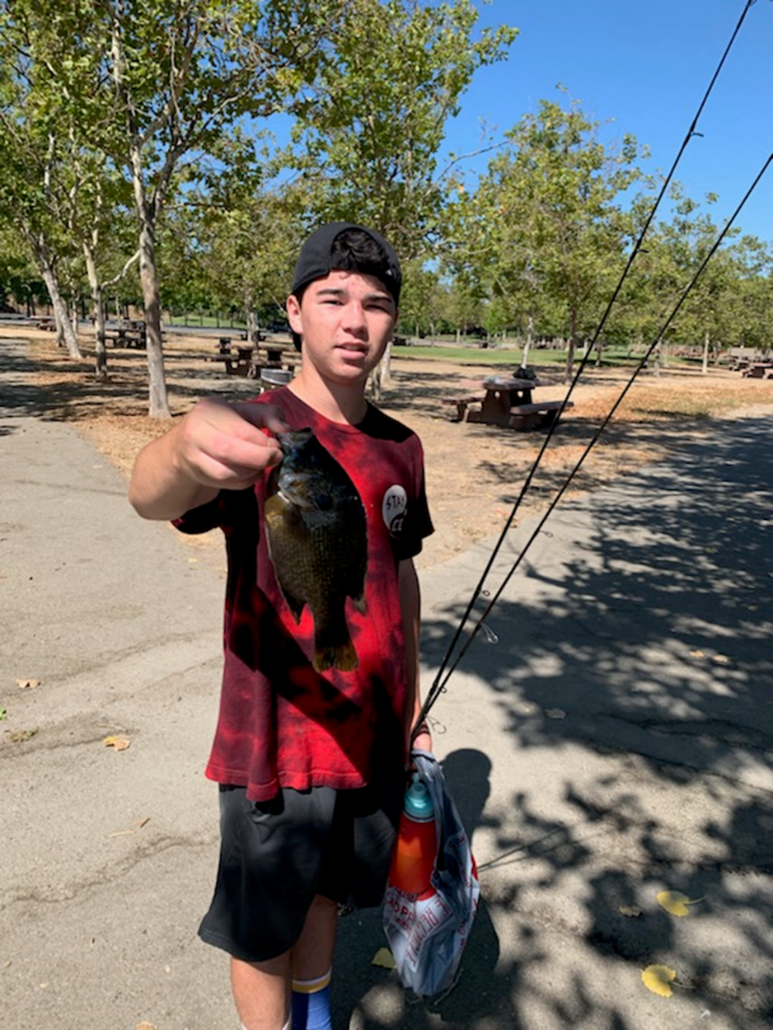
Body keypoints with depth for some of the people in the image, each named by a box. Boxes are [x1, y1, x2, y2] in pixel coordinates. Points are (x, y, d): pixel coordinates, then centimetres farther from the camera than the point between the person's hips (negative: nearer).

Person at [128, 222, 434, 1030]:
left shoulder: (400, 447, 2)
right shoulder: (256, 431, -16)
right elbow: (151, 498, -36)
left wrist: (412, 705, 14)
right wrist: (183, 448, -59)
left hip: (374, 730, 5)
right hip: (277, 741, -5)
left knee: (328, 888, 25)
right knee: (265, 926, 14)